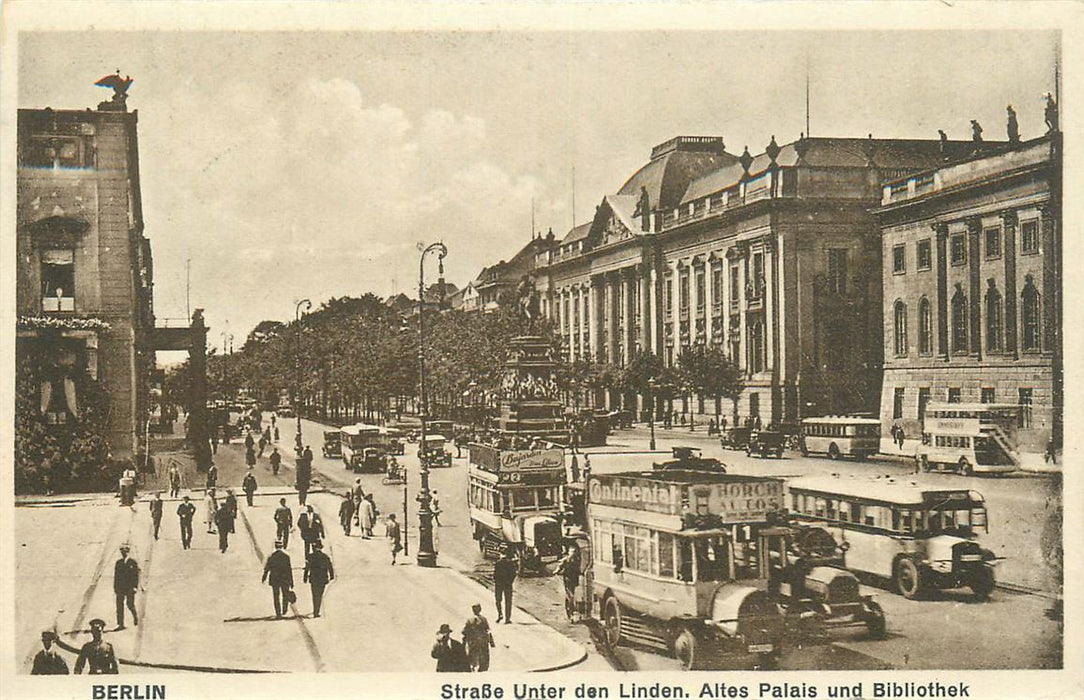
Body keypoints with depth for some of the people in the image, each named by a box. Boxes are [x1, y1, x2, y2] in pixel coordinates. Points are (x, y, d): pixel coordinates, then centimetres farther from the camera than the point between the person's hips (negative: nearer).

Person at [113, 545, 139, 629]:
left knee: (130, 604, -7)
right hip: (120, 587, 3)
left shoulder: (133, 562, 2)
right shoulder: (118, 563, 13)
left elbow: (136, 575, -2)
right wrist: (115, 588, 8)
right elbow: (116, 576, 14)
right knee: (119, 605, -4)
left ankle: (135, 616, 24)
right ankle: (120, 624, -4)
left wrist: (135, 586, -11)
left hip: (130, 587, -3)